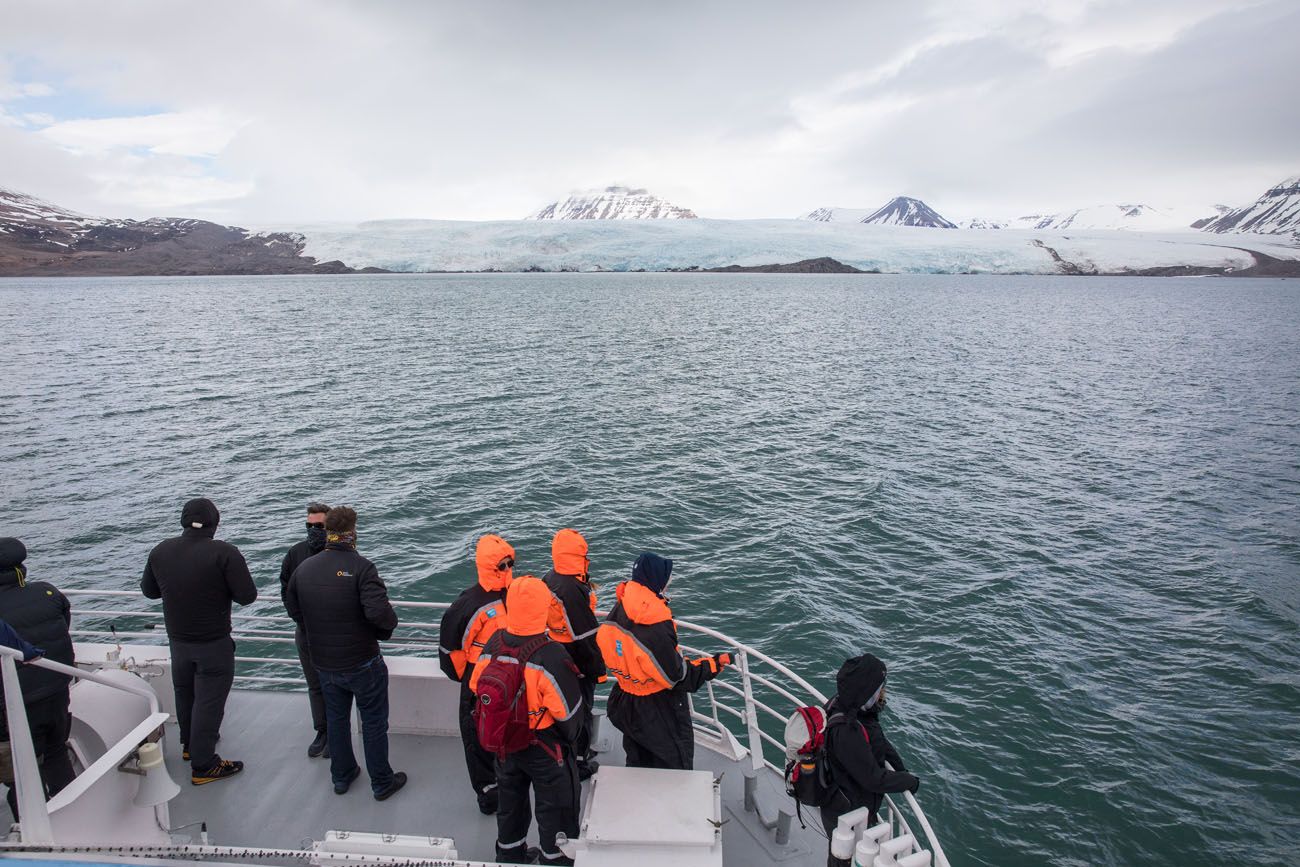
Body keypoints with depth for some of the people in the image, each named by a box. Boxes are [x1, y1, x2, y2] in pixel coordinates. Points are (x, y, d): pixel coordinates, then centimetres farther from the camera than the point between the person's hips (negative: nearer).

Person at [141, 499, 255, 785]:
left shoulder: (160, 551, -4)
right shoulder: (224, 552, -22)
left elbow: (149, 591, 11)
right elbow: (247, 596, -20)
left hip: (177, 640, 6)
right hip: (214, 643, -6)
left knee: (184, 693, 24)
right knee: (209, 700, 3)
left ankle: (190, 744, 44)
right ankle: (203, 766, 10)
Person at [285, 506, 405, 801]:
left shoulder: (303, 568, -3)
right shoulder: (361, 567, -22)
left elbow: (293, 610, 11)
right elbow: (379, 612, -33)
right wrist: (387, 628, -11)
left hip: (324, 664, 5)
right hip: (362, 663, -5)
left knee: (336, 719, 23)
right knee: (374, 722, 12)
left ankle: (342, 776, 39)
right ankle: (382, 782, 24)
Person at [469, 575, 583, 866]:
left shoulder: (493, 646, -15)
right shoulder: (552, 656, -31)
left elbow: (477, 688, -1)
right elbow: (568, 710, -22)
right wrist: (570, 737, 1)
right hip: (545, 749, -5)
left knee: (511, 801, 28)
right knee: (554, 808, 18)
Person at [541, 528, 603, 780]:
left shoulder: (549, 579, 0)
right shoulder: (573, 590, -30)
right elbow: (585, 636, -25)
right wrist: (599, 668, -15)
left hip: (556, 660, 8)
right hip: (578, 664, -8)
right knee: (581, 709, 10)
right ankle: (579, 763, 25)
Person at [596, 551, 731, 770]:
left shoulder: (617, 614, -14)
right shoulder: (656, 632, -37)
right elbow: (680, 678, -26)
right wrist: (715, 664, -13)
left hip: (625, 703, 7)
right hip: (659, 715, -7)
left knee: (637, 762, 30)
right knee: (676, 766, 19)